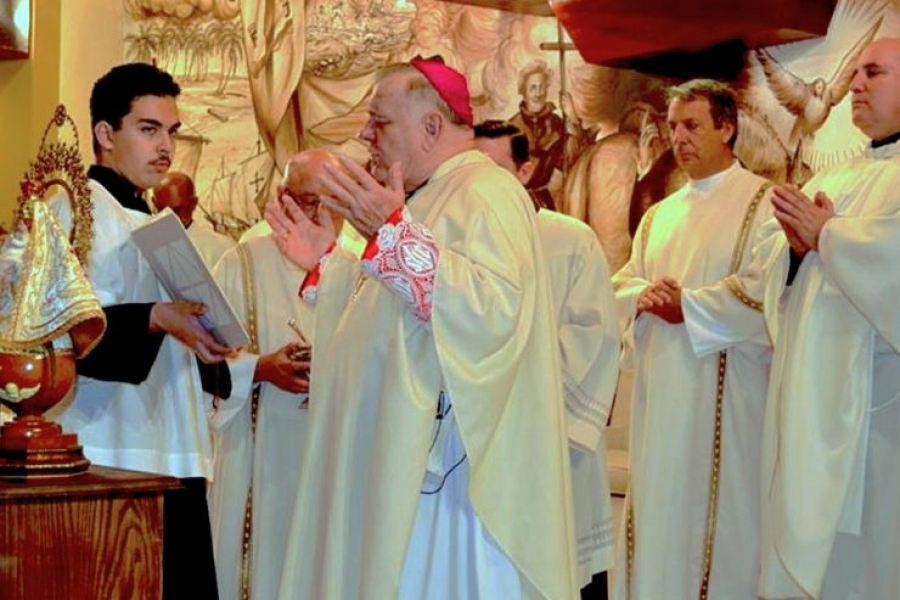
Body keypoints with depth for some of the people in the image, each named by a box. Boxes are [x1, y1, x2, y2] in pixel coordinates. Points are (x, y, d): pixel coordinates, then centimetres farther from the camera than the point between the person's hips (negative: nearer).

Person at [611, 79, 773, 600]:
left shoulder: (764, 203, -4)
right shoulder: (661, 215, 18)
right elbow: (622, 286, 16)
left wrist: (686, 306, -12)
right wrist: (643, 295, -8)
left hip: (723, 393, -6)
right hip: (661, 393, 7)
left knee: (715, 518, -4)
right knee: (658, 514, 7)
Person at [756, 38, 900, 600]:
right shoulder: (834, 180, 20)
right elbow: (776, 274, 17)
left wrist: (826, 234, -8)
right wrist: (797, 244, -4)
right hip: (811, 393, 7)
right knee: (810, 546, 7)